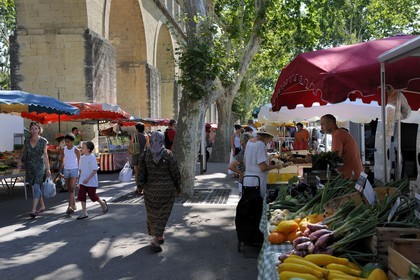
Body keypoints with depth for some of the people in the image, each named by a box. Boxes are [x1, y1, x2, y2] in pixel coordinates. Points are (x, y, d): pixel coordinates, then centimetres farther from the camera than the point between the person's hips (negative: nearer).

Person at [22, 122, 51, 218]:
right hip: (30, 167, 4)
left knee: (36, 187, -12)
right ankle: (42, 206, 25)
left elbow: (45, 155, -3)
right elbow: (24, 154, 12)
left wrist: (48, 168, -5)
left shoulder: (43, 141, -4)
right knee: (35, 187, 11)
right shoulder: (27, 141, 5)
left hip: (39, 166, -4)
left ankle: (33, 209, -16)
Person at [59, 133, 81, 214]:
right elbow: (62, 162, 12)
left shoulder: (76, 150, -7)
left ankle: (70, 207, -18)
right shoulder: (63, 150, 6)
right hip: (66, 170, 5)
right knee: (68, 189, 10)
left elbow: (79, 162, -4)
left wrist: (80, 172, -5)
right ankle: (73, 205, 23)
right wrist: (60, 171, 6)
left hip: (74, 170, -5)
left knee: (71, 189, -13)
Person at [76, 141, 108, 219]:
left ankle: (103, 203, 33)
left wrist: (88, 178, -25)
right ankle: (84, 213, 6)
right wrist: (79, 181, 15)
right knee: (81, 196, -1)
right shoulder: (82, 158, 7)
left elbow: (95, 170, -18)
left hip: (91, 182, -6)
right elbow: (80, 170, 15)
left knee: (93, 196, 5)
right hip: (82, 182, 6)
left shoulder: (92, 157, -14)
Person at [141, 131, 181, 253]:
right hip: (167, 188, -2)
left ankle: (159, 236, 33)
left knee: (153, 213, 20)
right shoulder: (168, 154, -13)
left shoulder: (146, 154, -8)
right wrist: (178, 186, 6)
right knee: (162, 215, 8)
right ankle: (155, 240, 0)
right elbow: (175, 172, -9)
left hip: (150, 188, 2)